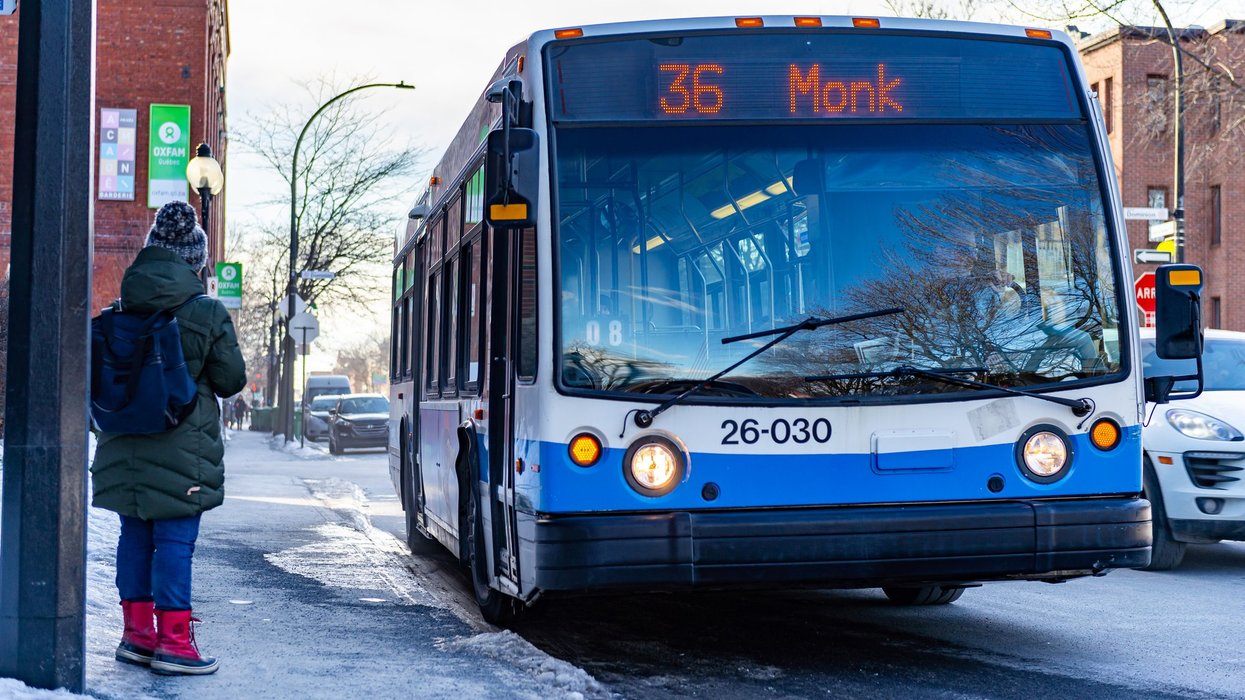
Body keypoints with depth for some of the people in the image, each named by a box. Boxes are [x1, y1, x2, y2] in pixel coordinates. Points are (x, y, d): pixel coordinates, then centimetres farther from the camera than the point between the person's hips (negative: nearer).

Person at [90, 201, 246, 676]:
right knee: (175, 539, -2)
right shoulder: (207, 312, -10)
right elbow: (232, 380, -3)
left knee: (135, 535, 12)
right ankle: (173, 641, -1)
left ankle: (138, 632, 19)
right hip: (181, 447, -5)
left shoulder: (122, 310, 2)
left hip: (125, 443, 5)